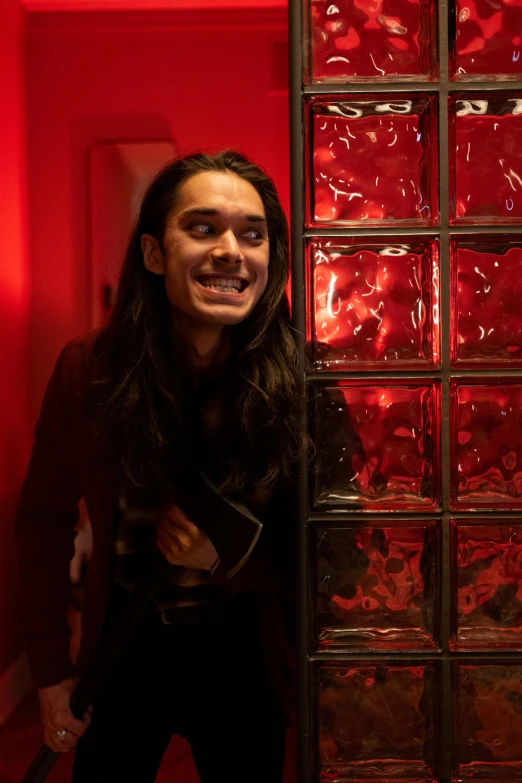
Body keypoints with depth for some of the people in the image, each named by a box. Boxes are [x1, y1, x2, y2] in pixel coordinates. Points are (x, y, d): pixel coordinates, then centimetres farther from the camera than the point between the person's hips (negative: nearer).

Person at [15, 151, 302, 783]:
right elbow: (44, 520, -4)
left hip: (244, 662, 0)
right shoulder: (88, 370, -16)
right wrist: (50, 668, -2)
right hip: (126, 655, 1)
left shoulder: (296, 385, -18)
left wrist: (229, 558, -25)